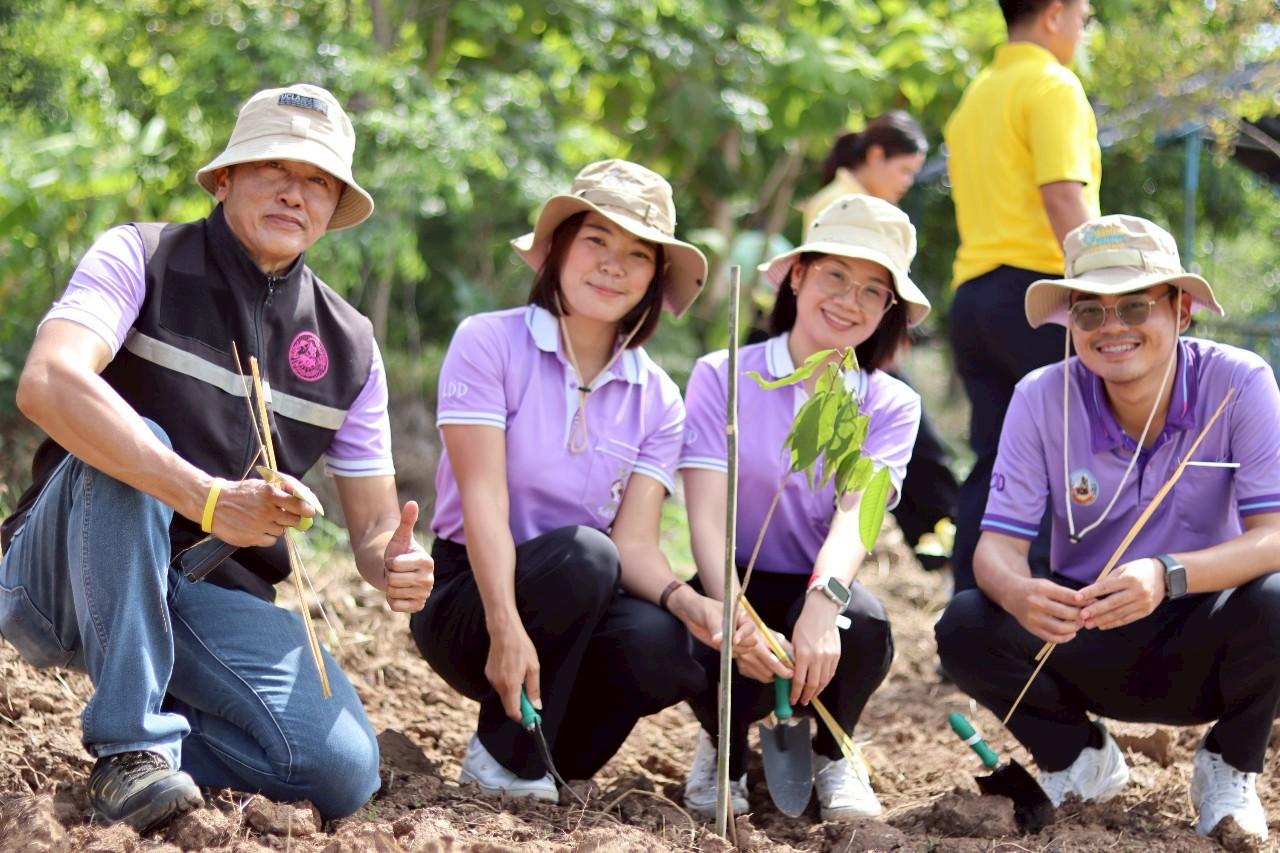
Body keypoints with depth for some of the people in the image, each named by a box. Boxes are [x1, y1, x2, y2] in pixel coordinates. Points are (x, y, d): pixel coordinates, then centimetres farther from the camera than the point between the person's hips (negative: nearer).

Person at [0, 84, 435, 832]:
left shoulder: (349, 344, 9)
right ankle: (129, 743, -26)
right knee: (127, 446, -34)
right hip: (71, 577, -3)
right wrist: (208, 499, -36)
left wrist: (396, 565, -17)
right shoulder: (141, 259, -5)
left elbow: (374, 526, 10)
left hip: (214, 597, 3)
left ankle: (161, 732, 8)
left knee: (343, 770, -21)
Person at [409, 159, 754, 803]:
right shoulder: (489, 342, -7)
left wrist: (685, 599, -30)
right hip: (470, 594, -3)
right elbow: (483, 500, -17)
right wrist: (506, 628, -32)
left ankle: (556, 754, 2)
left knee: (665, 649, -30)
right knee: (581, 554, -34)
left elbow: (635, 542, -6)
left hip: (585, 612, 3)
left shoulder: (656, 399, 5)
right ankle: (504, 759, -15)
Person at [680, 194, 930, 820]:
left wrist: (823, 604, -41)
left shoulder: (891, 406, 0)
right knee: (716, 653, -37)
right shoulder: (722, 378, -5)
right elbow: (707, 516, -16)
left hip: (822, 590, 1)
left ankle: (830, 754, -1)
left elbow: (856, 514, -18)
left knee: (863, 625, -35)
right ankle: (726, 747, 2)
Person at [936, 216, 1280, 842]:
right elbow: (997, 544, -14)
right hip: (1089, 644, 2)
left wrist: (1169, 576, -43)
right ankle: (1079, 759, 7)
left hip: (1204, 642, -1)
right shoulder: (1042, 399, -12)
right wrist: (1018, 592, -40)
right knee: (965, 628, -24)